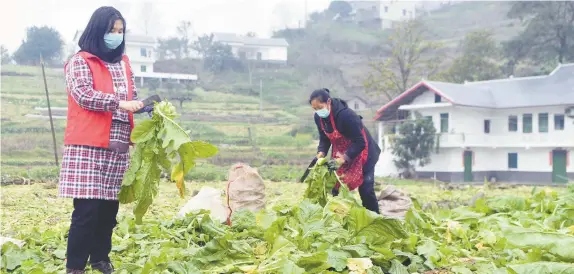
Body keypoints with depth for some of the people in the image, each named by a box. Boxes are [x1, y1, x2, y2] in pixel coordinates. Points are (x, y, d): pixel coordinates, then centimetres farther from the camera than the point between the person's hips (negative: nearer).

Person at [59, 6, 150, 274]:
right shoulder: (80, 61, -2)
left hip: (118, 147, 6)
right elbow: (84, 95, -15)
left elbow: (131, 98, 21)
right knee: (87, 207, -9)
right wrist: (120, 103, -23)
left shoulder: (124, 63, 17)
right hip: (88, 146, -6)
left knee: (109, 206, 9)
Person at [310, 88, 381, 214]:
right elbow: (324, 138, 3)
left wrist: (344, 158, -38)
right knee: (336, 187, 6)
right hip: (340, 154, 7)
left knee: (366, 189, -8)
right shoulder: (319, 117, -11)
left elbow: (360, 143, -31)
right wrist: (321, 152, -17)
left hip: (361, 153, -7)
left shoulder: (346, 115, -33)